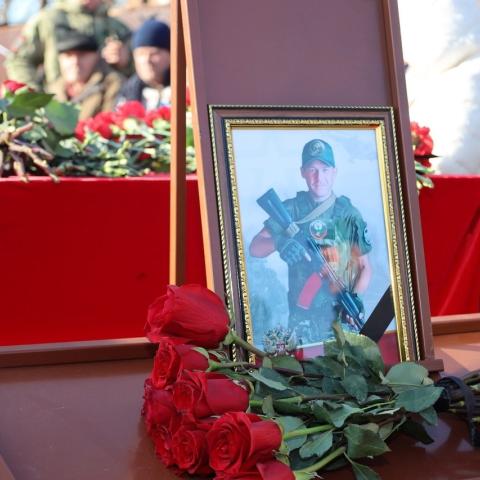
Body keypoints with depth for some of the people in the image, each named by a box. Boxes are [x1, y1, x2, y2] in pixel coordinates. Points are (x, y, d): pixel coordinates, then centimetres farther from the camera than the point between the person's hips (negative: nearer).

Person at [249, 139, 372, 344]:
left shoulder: (348, 213, 4)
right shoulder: (291, 210, 3)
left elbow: (365, 267, 7)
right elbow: (255, 248, -3)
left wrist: (355, 297, -11)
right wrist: (278, 242, -25)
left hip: (342, 314, 0)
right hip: (303, 317, 0)